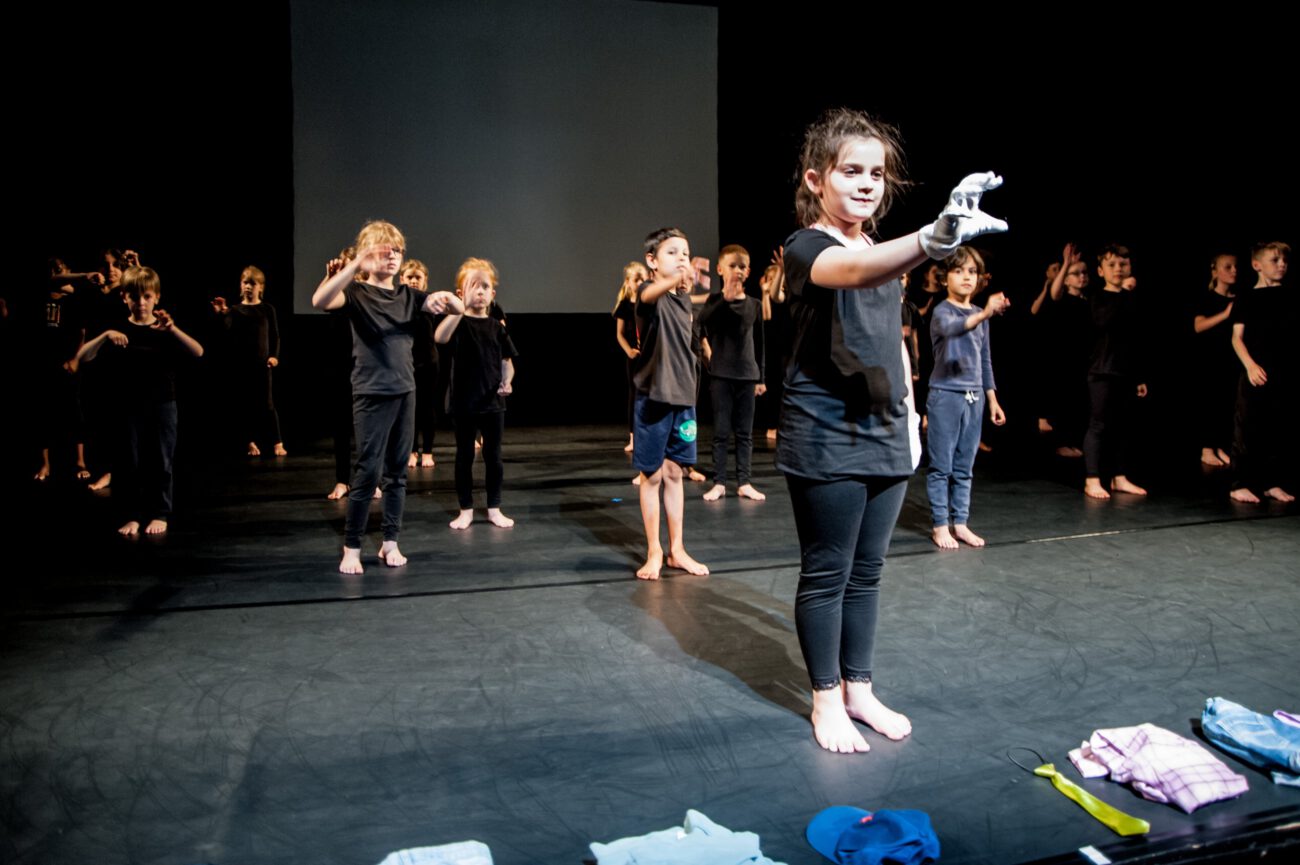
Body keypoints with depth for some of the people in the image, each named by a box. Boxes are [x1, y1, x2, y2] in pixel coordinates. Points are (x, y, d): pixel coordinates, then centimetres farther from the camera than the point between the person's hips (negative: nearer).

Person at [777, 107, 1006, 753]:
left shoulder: (884, 253, 13)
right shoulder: (807, 247, -12)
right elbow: (853, 273, -36)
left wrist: (909, 412, 14)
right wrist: (935, 239, -53)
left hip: (885, 436, 7)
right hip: (824, 440, -7)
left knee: (866, 571, 15)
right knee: (826, 573, 3)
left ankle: (859, 689, 29)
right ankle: (827, 698, 20)